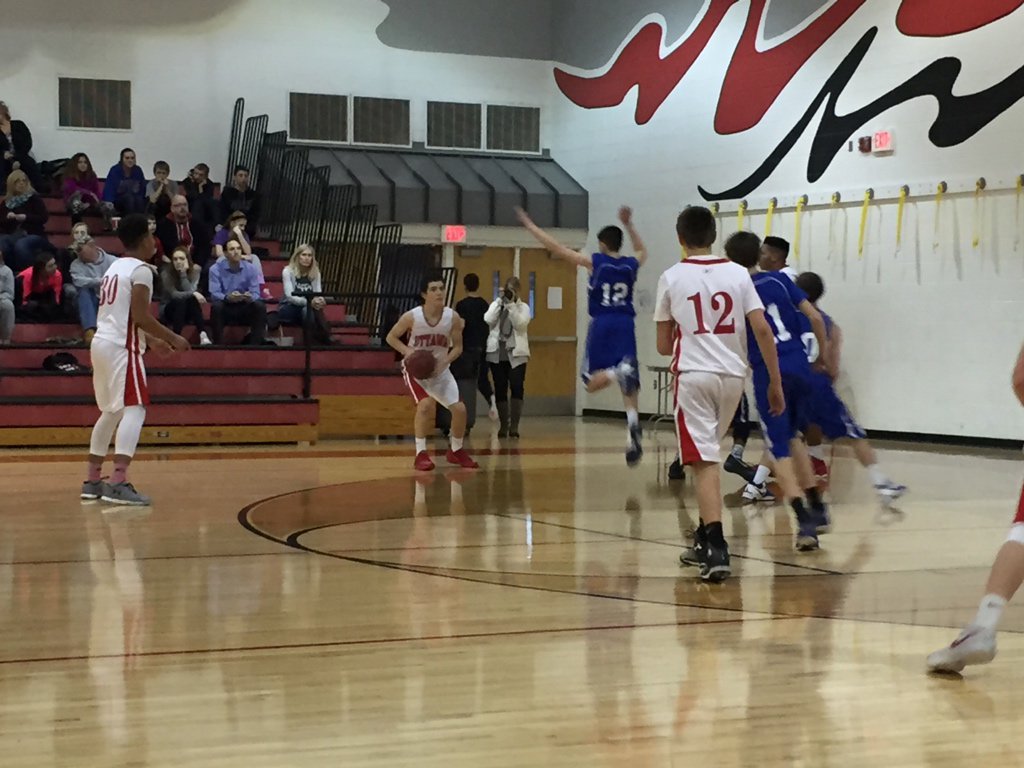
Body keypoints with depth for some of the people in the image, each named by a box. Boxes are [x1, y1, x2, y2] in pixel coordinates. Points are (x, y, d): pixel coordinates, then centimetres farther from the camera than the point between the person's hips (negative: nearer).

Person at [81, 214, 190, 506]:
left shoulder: (114, 268, 18)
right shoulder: (140, 269, -10)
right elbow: (139, 316, -18)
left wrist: (151, 339, 29)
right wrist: (172, 338, -7)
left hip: (101, 342, 9)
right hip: (122, 348, -9)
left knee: (111, 411, 19)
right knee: (134, 409, -13)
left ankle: (93, 481, 22)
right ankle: (118, 483, -25)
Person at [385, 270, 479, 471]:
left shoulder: (453, 317, -15)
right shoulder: (412, 317, -21)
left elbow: (458, 347, -4)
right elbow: (391, 337, -7)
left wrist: (444, 362, -23)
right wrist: (408, 351, -24)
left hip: (440, 370, 3)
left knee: (459, 408, -4)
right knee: (425, 404, -27)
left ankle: (456, 451, 21)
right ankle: (421, 453, -13)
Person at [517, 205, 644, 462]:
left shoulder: (594, 262, 0)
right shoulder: (631, 264, 10)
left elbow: (556, 248, 2)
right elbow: (642, 251, 37)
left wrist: (529, 224, 11)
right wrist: (628, 224, 40)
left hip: (601, 325, -3)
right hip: (625, 326, 3)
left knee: (592, 382, 4)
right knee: (630, 387, 2)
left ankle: (616, 373, -31)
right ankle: (633, 440, -17)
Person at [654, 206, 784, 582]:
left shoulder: (671, 277, 1)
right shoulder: (738, 274, 6)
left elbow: (663, 345, 6)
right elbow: (762, 331, 0)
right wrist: (775, 382, 6)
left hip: (694, 375, -3)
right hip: (732, 375, 4)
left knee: (704, 461, -6)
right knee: (707, 455, 21)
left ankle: (717, 548, -20)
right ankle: (704, 541, 29)